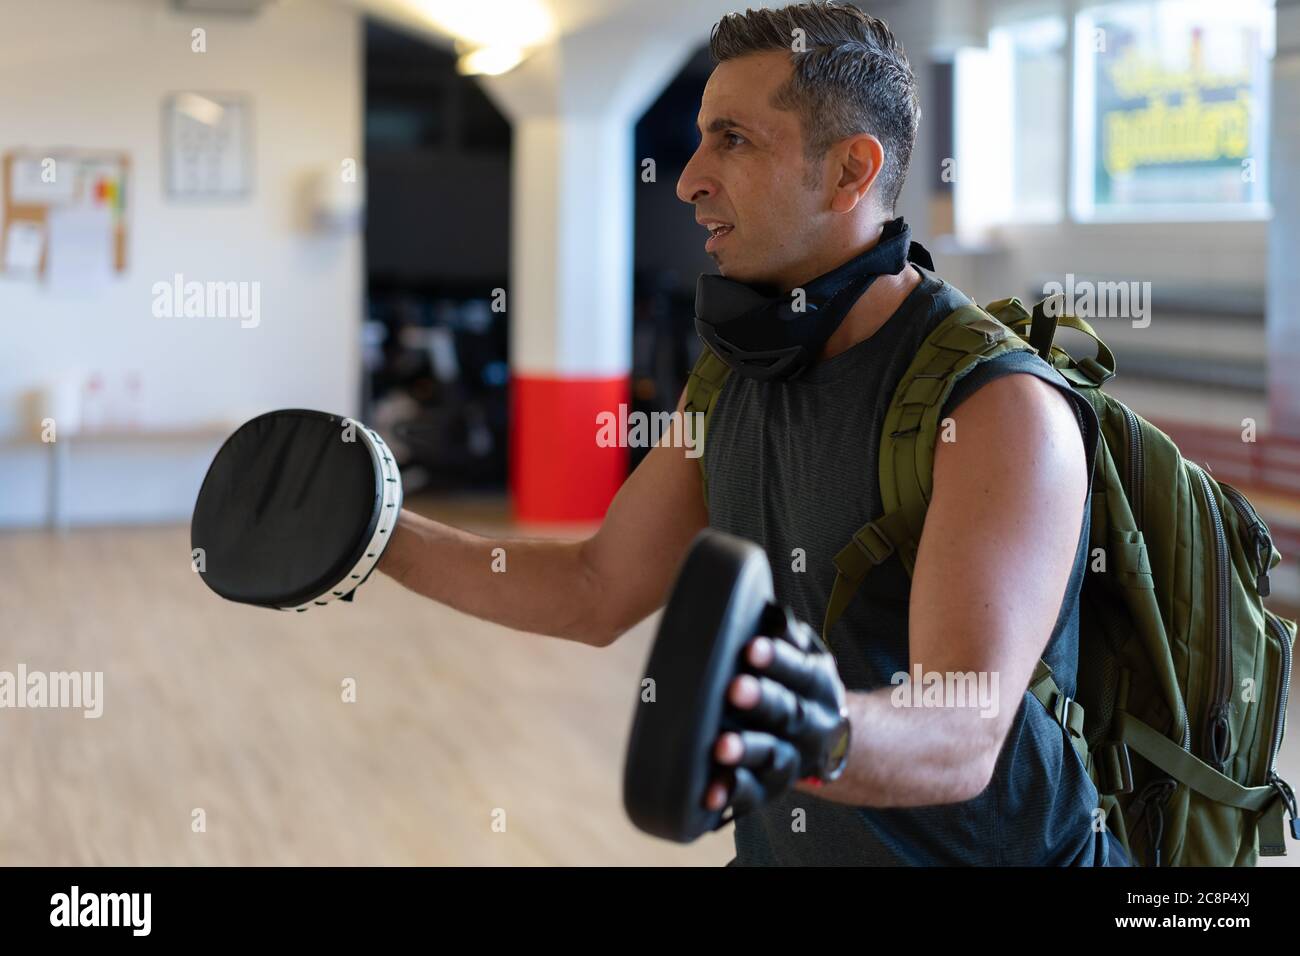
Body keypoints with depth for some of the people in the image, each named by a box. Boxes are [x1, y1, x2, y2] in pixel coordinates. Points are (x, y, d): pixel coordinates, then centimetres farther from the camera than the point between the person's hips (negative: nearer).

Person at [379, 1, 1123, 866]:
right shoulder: (732, 382, 4)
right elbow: (597, 593, 13)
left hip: (985, 850, -5)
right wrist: (378, 534, 6)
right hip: (776, 845, 5)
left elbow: (962, 740, -29)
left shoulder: (1005, 406, -20)